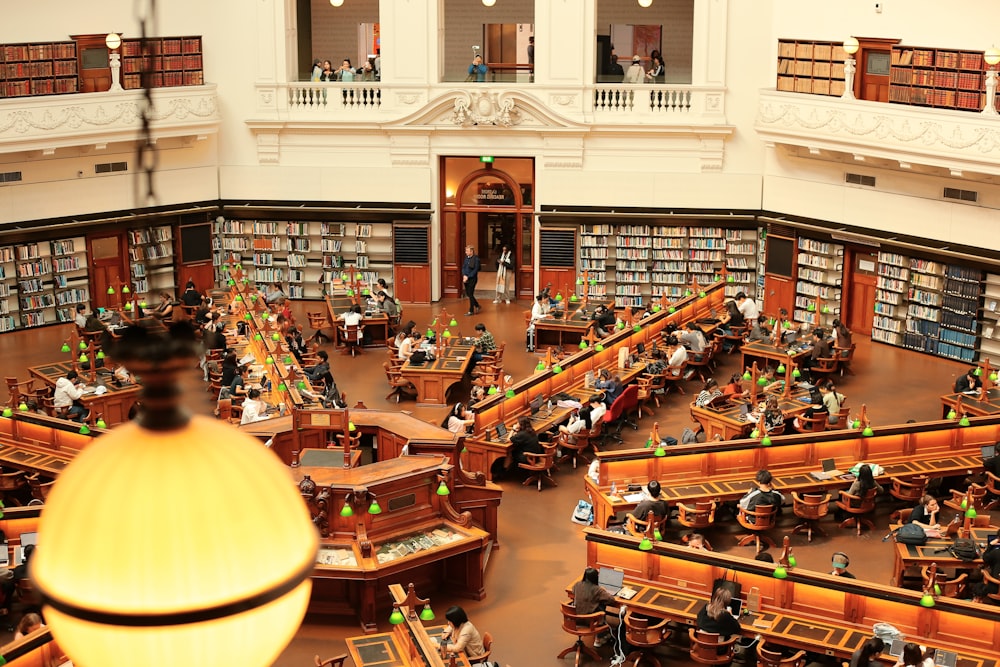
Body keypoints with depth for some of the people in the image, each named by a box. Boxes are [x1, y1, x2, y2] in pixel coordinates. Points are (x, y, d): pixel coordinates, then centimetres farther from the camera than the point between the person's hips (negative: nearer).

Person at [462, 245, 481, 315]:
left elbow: (475, 270, -15)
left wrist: (468, 277, -16)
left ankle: (471, 311, 5)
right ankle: (477, 306, 30)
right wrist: (464, 275, -8)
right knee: (468, 294, 12)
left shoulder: (476, 259, -12)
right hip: (466, 278, 7)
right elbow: (463, 267, 9)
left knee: (470, 294, -4)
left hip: (472, 279, -7)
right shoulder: (466, 258, 8)